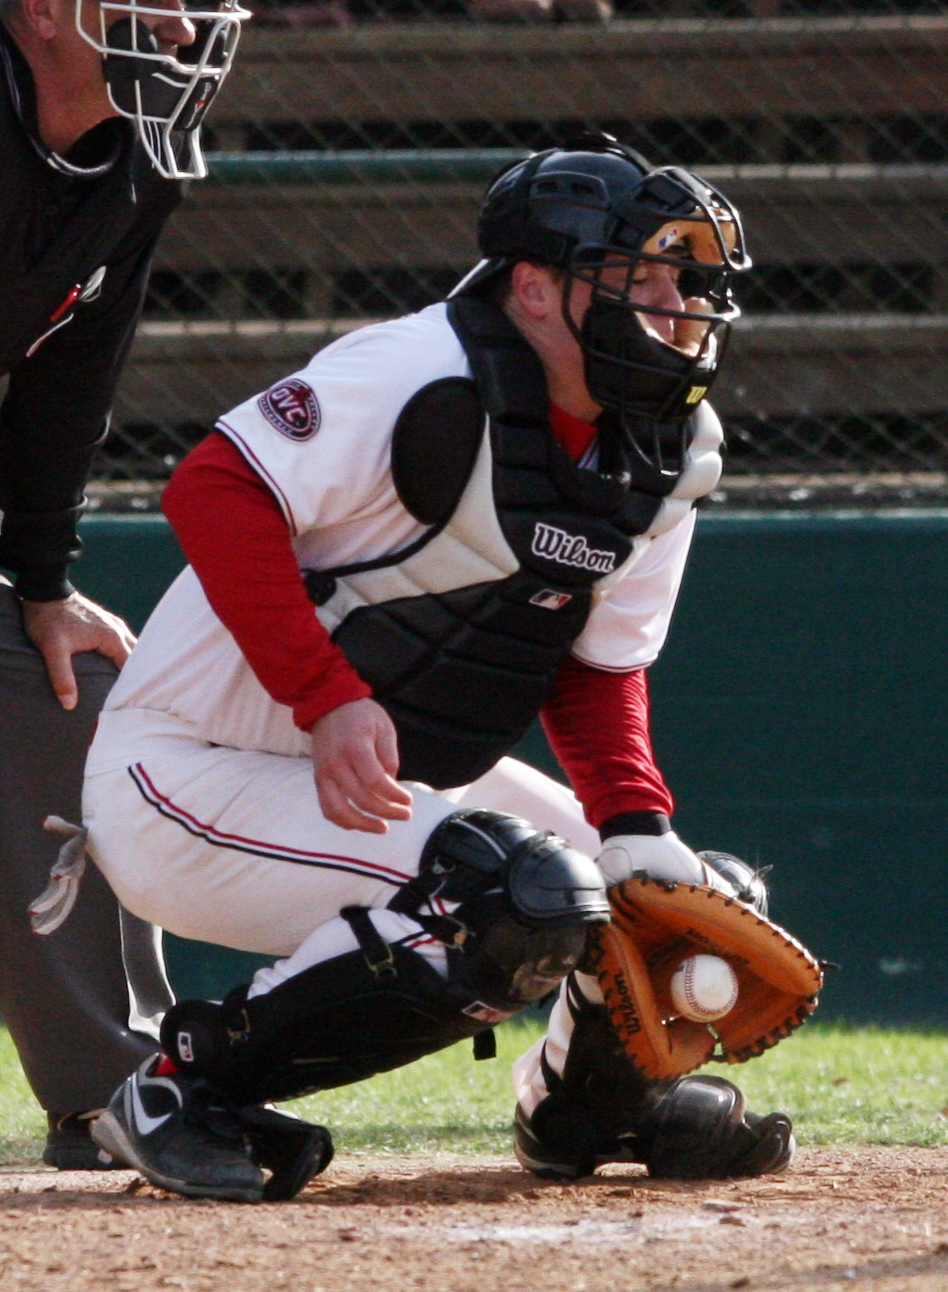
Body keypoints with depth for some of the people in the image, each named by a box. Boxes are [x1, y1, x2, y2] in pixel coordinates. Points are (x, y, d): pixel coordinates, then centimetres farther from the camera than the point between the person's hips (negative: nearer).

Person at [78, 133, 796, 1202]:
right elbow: (214, 490, -28)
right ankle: (191, 1083, -16)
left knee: (710, 904, 4)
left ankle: (584, 1107, 35)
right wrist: (328, 699, -35)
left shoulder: (665, 458, 3)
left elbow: (601, 672, 9)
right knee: (524, 899, -31)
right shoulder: (427, 377, -23)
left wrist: (639, 830, -9)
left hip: (395, 780, 9)